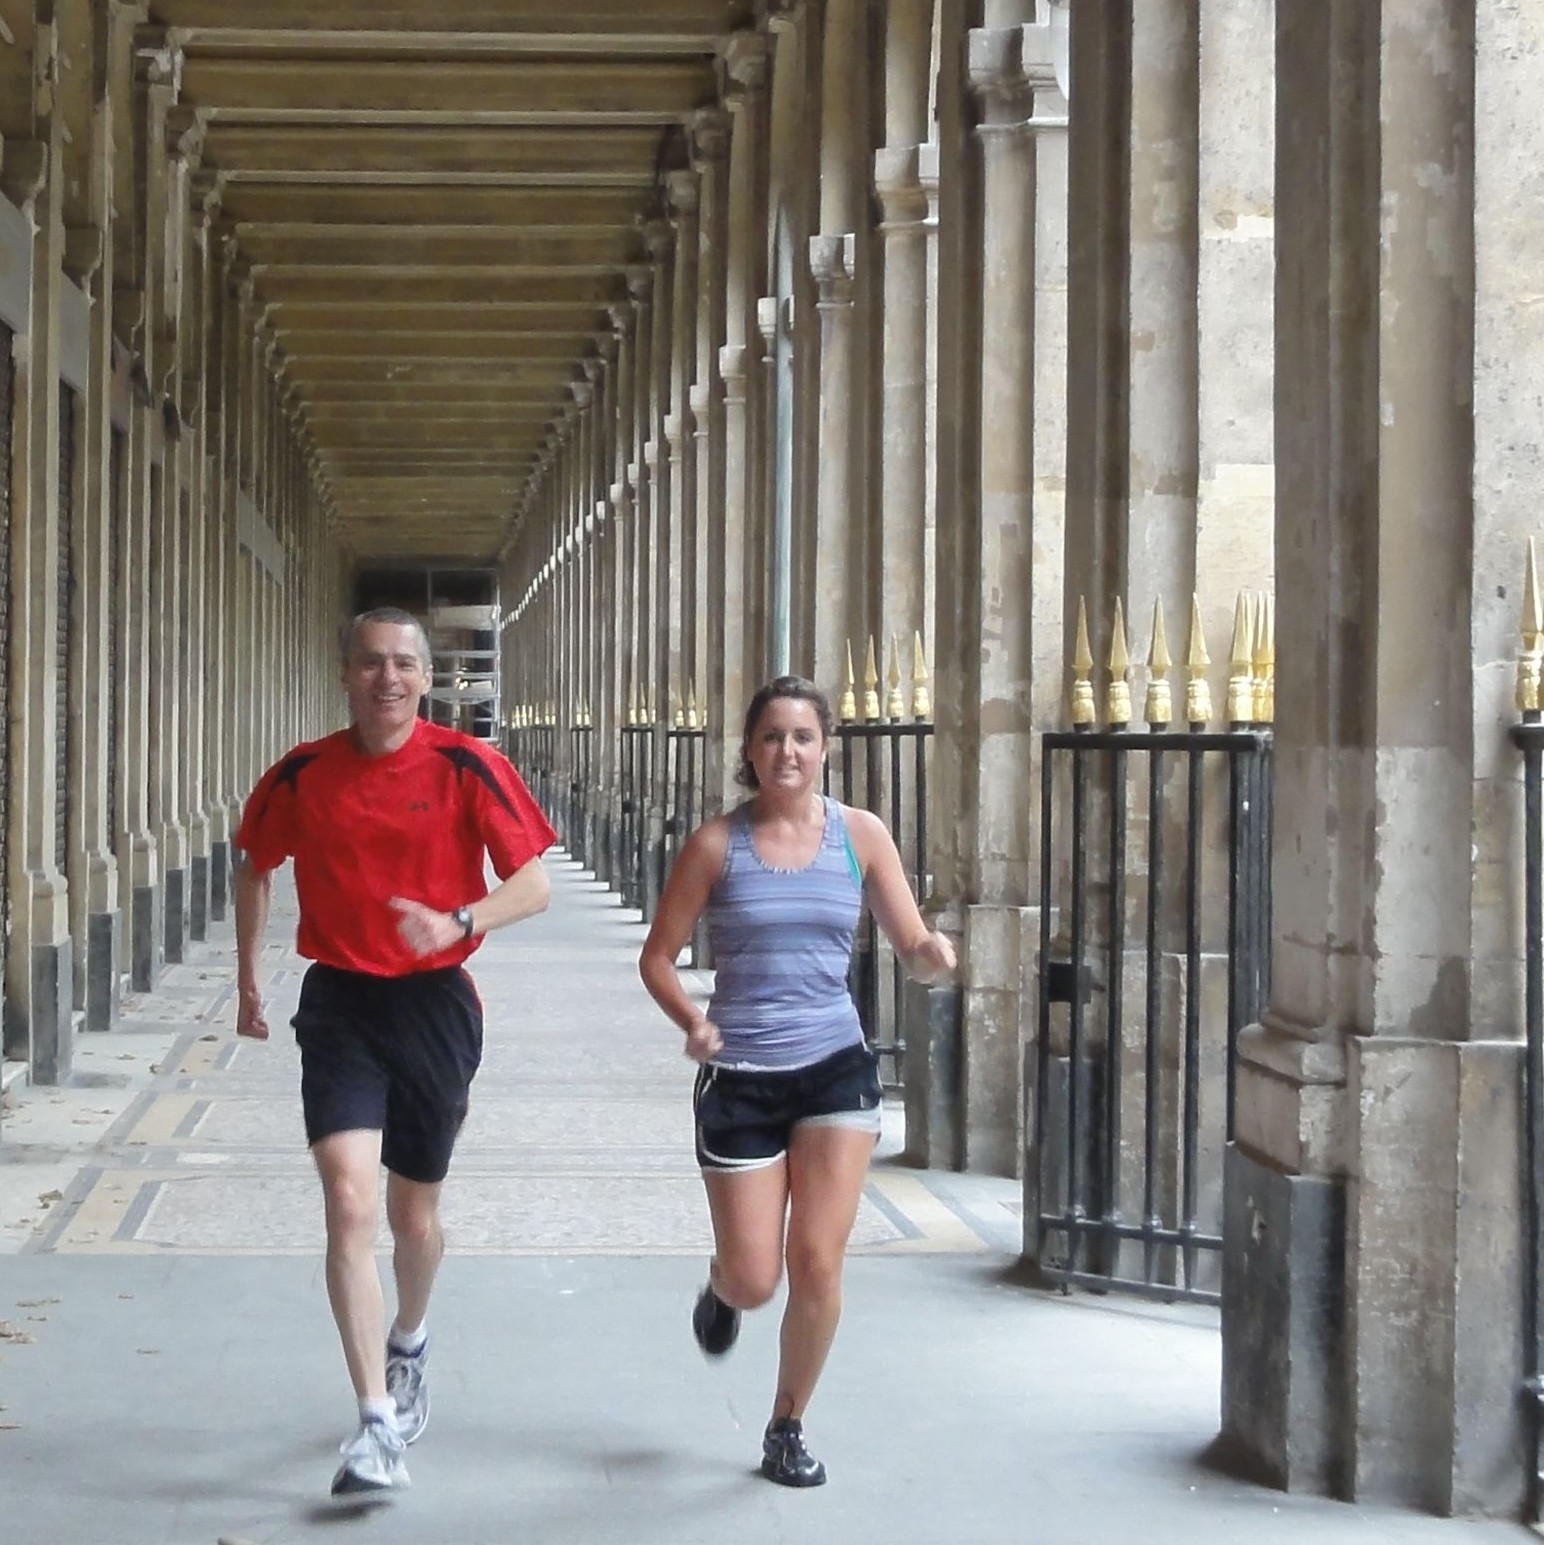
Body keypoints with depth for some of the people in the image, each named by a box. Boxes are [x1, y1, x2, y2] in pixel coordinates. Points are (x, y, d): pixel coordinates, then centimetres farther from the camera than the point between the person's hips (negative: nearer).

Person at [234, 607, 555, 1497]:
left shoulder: (466, 768, -8)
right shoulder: (302, 776, -1)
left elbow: (534, 885, -9)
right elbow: (257, 867, 17)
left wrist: (458, 922, -27)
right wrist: (249, 978, 17)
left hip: (434, 1004, 0)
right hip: (339, 1005, 0)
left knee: (415, 1215, 14)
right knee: (350, 1202, -16)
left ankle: (409, 1340, 47)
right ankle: (379, 1426, -14)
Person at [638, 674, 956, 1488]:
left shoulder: (860, 835, 0)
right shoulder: (717, 844, -5)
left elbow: (914, 951, 3)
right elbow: (658, 956, 0)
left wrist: (933, 955, -21)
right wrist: (691, 1021, -18)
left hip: (836, 1067, 1)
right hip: (739, 1078, -1)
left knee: (817, 1263, -4)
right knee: (754, 1280, 2)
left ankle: (787, 1429, 18)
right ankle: (719, 1288, 41)